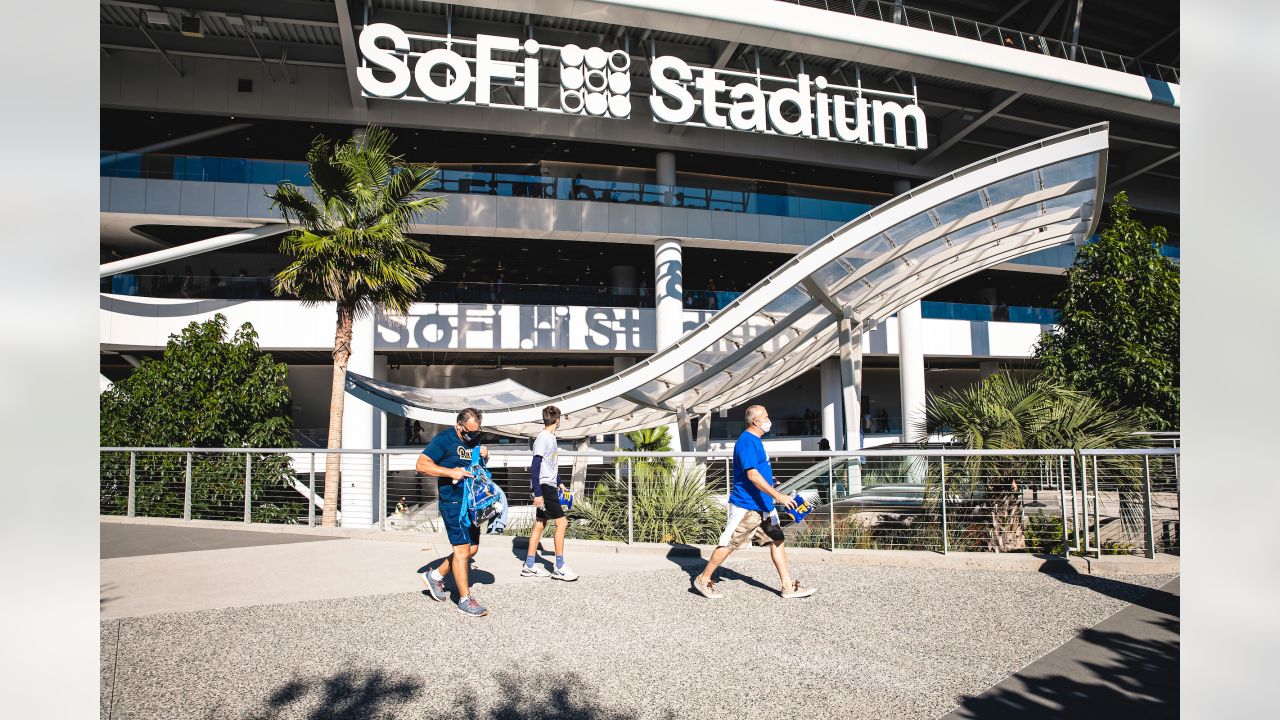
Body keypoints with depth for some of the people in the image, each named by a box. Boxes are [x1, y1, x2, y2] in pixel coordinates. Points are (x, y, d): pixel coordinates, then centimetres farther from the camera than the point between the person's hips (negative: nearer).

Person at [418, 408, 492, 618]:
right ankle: (465, 600, 0)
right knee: (462, 549, -8)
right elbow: (422, 464, -16)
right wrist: (451, 472, -25)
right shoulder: (444, 439, -10)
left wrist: (484, 456, 5)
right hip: (453, 503, -8)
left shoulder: (474, 440, 14)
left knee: (472, 548, 13)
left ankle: (435, 576, 28)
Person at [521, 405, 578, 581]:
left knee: (540, 524, 12)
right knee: (562, 522, -8)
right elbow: (535, 467, -19)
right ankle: (559, 568, -2)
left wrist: (559, 483, 29)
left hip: (549, 486, 10)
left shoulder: (551, 438, 12)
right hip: (543, 487, -10)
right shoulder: (542, 438, -16)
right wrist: (538, 493, -22)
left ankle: (529, 566, 19)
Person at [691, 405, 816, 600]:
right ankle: (703, 580, 12)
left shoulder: (755, 441, 14)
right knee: (728, 544, -1)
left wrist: (774, 496, 26)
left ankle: (788, 587, 12)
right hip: (746, 506, -10)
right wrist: (778, 496, -26)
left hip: (763, 505, 10)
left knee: (777, 541, 7)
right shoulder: (746, 441, -18)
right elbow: (752, 475, -25)